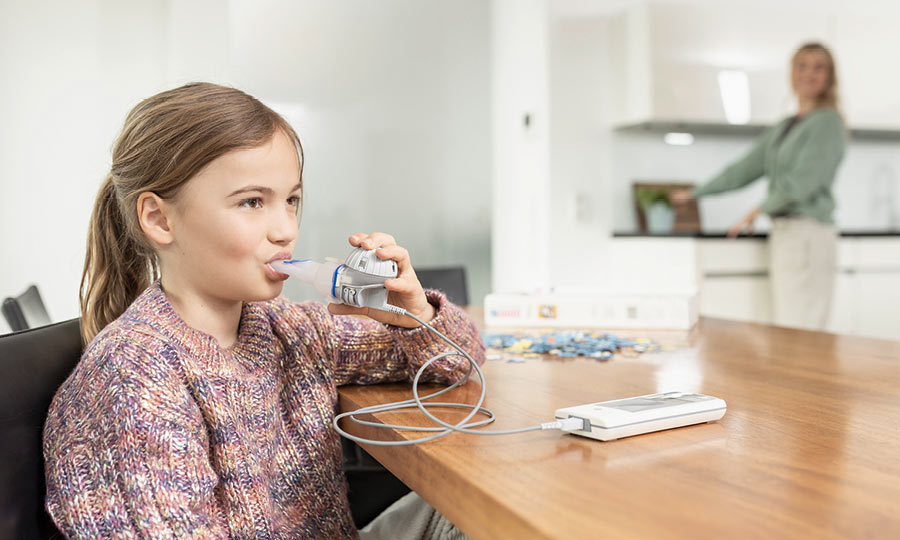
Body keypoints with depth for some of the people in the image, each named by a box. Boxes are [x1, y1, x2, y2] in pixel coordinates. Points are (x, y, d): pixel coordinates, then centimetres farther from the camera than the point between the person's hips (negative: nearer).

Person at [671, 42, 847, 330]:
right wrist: (695, 193, 25)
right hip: (782, 232, 8)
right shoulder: (782, 128, 20)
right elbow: (746, 168, 24)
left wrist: (757, 211, -5)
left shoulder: (828, 123, -3)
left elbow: (803, 181, -13)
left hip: (808, 235, -8)